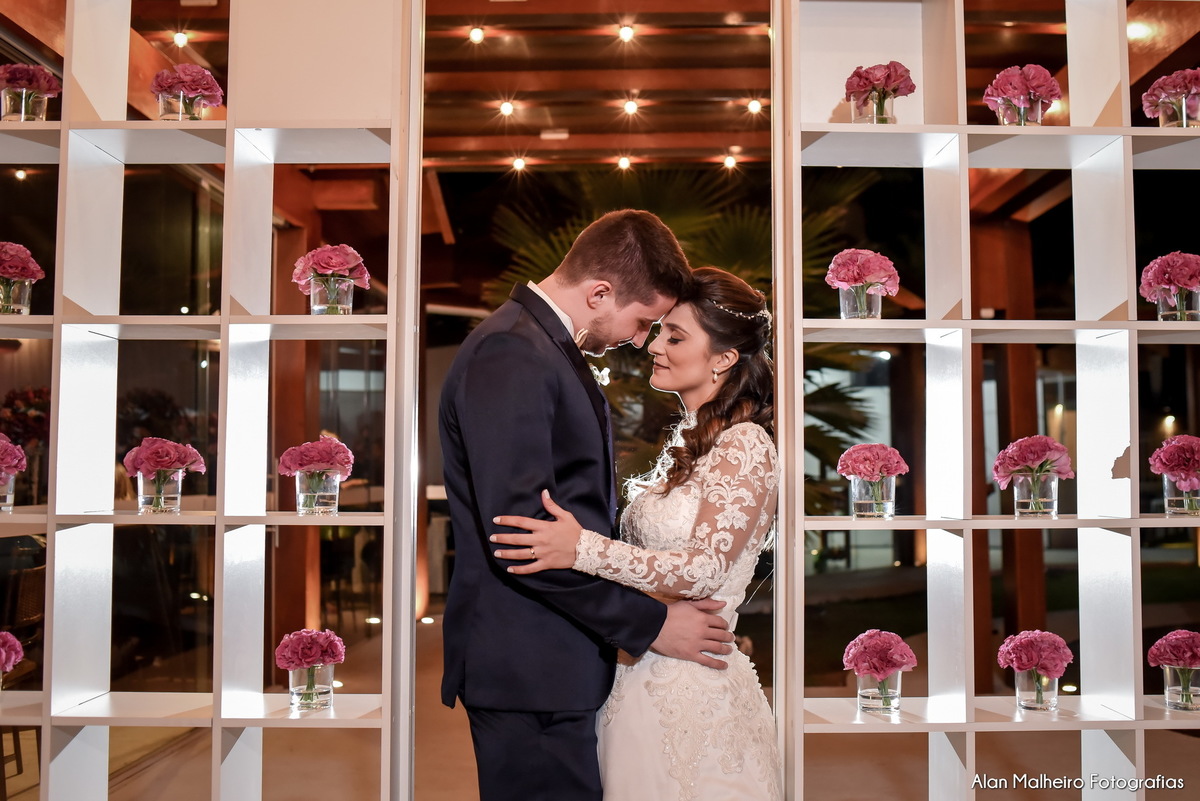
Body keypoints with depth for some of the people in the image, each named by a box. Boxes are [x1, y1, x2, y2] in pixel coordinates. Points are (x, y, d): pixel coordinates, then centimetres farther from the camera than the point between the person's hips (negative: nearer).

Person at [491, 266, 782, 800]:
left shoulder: (745, 446, -15)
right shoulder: (689, 443, 12)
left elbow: (705, 570, -22)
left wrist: (583, 549, -30)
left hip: (693, 691, -8)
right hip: (644, 680, 8)